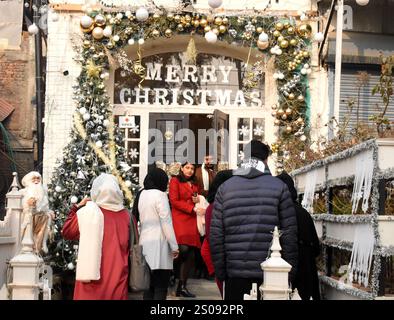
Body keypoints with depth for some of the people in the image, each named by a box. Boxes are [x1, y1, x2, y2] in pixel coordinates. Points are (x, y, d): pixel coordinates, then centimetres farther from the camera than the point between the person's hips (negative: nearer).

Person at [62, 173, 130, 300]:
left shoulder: (87, 212, -7)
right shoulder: (126, 216, -3)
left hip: (92, 276, -1)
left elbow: (66, 232, 8)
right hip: (117, 277, 1)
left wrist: (77, 207, 13)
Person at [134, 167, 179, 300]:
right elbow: (166, 222, -12)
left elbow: (142, 219, 11)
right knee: (161, 287, -4)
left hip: (145, 243, 7)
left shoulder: (142, 194, 11)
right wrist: (174, 246, -7)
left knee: (149, 285, 10)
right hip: (159, 244, -7)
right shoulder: (160, 195, -10)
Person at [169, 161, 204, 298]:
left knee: (190, 255, 1)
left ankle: (182, 287, 7)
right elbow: (174, 201, -6)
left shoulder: (195, 184, 23)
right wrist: (193, 208, -12)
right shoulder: (175, 181, 4)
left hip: (192, 221, 6)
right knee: (183, 249, -26)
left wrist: (198, 201, 8)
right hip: (179, 219, -6)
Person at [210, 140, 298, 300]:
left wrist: (220, 271, 7)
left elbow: (216, 235, 1)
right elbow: (290, 233, -2)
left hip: (235, 273, 1)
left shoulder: (225, 188, 5)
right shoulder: (279, 187, 1)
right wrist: (290, 271, 5)